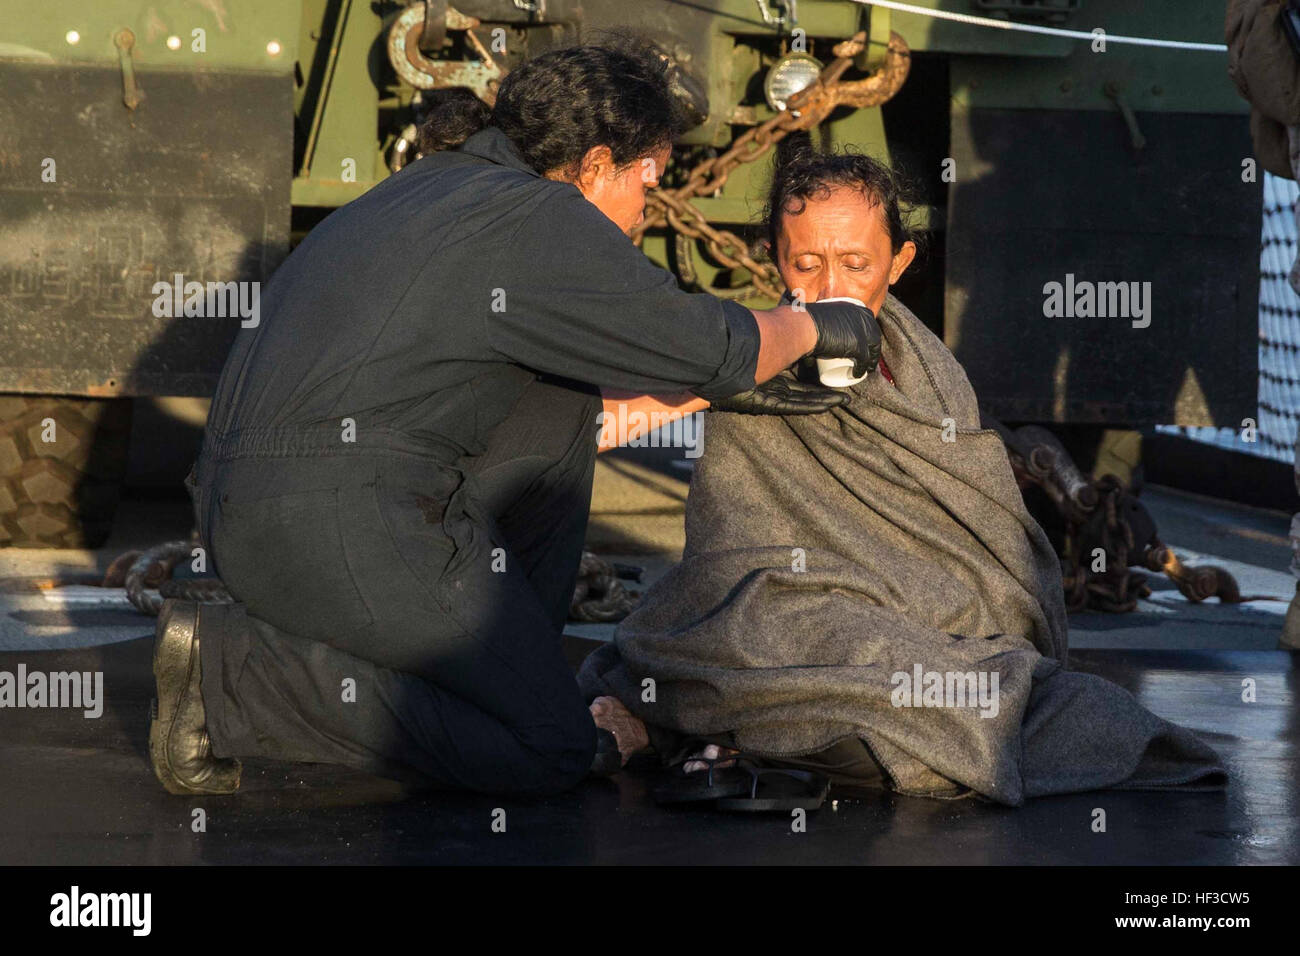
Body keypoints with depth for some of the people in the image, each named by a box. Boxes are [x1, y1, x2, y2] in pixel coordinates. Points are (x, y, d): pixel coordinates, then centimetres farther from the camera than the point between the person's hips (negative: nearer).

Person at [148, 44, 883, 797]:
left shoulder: (444, 189, 23)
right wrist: (812, 327, 14)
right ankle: (231, 669, -9)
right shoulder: (539, 219, -6)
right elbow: (712, 346, -5)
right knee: (551, 754, -3)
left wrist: (701, 392, 32)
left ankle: (502, 664, 16)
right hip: (344, 520, -10)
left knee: (560, 407, 20)